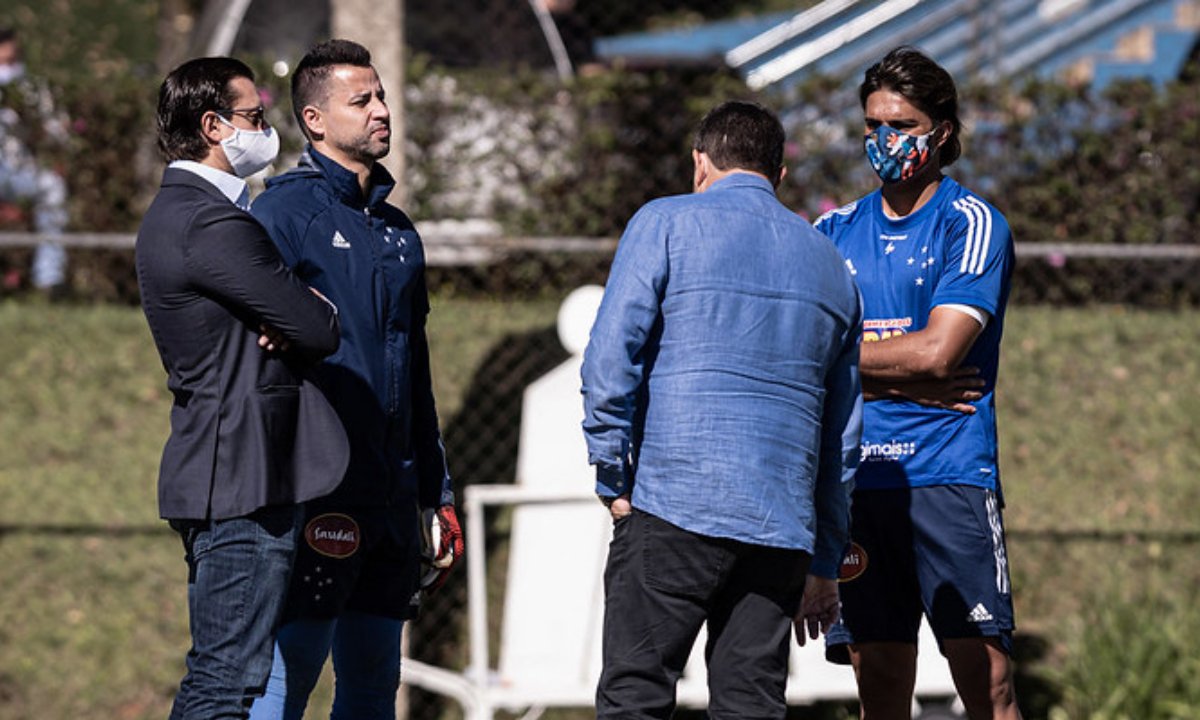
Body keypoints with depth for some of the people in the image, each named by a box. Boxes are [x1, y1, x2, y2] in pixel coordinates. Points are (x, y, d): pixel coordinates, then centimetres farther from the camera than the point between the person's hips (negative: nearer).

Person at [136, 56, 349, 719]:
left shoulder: (174, 214, 18)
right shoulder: (213, 225, -17)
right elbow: (320, 331, -16)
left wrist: (289, 323, -4)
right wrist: (318, 311, 7)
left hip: (209, 474, 11)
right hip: (245, 480, -11)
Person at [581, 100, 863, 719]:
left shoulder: (666, 225, 4)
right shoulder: (830, 265, 19)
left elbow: (611, 359, -7)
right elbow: (842, 437, 21)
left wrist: (614, 481, -1)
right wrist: (824, 565, 25)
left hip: (674, 508, -4)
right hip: (782, 526, 4)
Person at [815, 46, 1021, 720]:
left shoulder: (973, 224, 1)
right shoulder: (836, 231, 16)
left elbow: (937, 350, -10)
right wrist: (903, 380, -4)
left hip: (947, 479, -4)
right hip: (854, 481, 4)